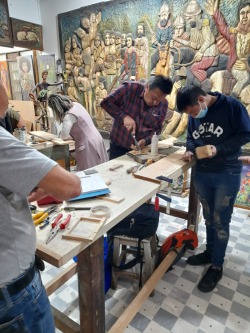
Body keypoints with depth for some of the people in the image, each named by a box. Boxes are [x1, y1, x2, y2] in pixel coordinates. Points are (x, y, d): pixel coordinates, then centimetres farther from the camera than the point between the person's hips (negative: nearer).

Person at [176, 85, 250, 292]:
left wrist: (219, 149, -23)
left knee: (220, 221, 3)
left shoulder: (231, 106, -13)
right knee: (209, 217, 18)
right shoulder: (194, 116, 4)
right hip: (202, 173, 5)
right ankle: (210, 252, 40)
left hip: (227, 175, -5)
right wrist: (190, 150, -8)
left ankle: (217, 266, 21)